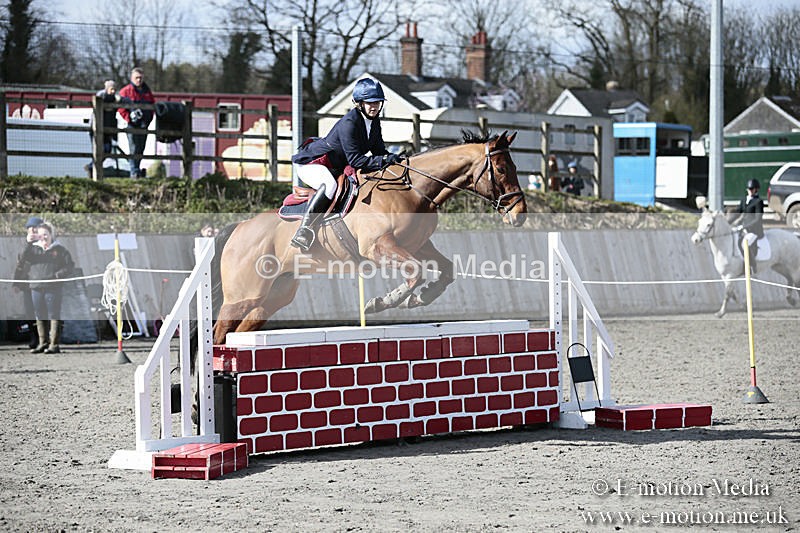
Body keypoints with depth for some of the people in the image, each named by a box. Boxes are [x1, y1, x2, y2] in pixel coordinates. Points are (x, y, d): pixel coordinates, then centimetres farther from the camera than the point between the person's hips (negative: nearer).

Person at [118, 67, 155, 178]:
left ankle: (137, 170, 20)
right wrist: (129, 118, -15)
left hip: (144, 124, 5)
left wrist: (148, 119, 6)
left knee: (141, 149, 10)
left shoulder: (147, 92, 14)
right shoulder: (126, 91, -2)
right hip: (132, 124, -5)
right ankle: (134, 171, -10)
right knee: (133, 149, -9)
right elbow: (121, 108, -5)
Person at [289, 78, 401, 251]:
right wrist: (384, 161, -38)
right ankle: (303, 231, -37)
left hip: (337, 167, 10)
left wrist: (391, 159, -16)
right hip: (311, 163, -10)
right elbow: (355, 159, -31)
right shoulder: (349, 123, -27)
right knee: (330, 185, -39)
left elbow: (378, 149, 6)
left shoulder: (374, 121, 1)